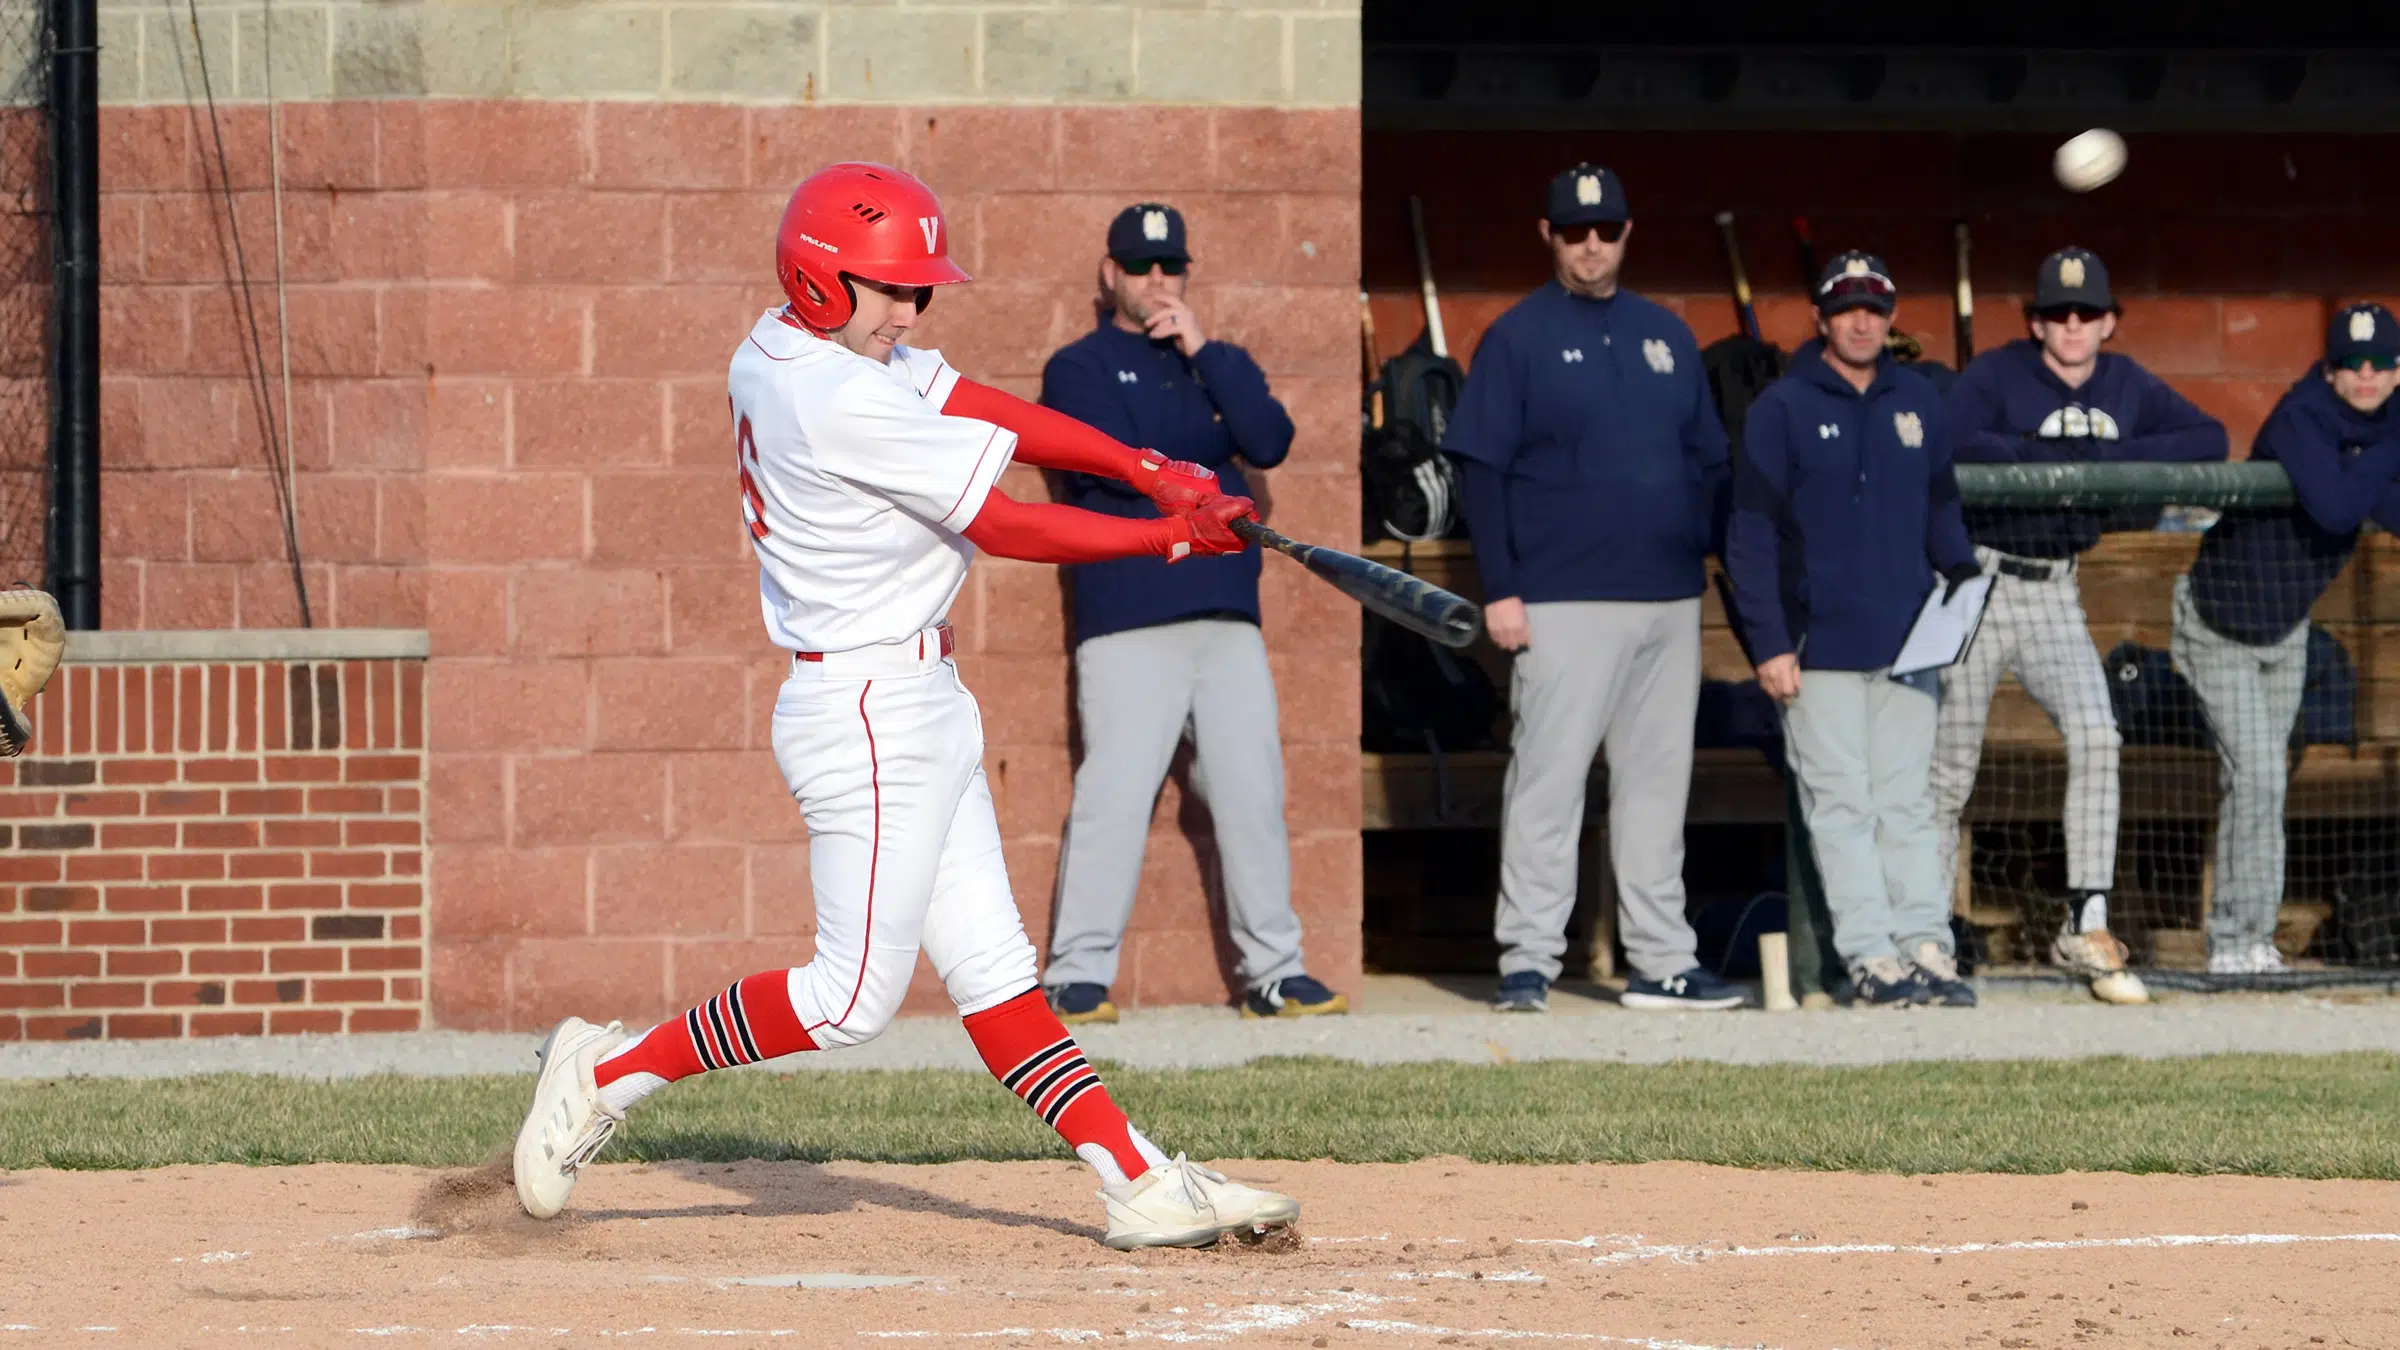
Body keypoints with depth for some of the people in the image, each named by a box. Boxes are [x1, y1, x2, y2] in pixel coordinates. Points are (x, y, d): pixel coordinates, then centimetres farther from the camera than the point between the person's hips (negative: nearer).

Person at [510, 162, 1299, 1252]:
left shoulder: (779, 351, 7)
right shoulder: (841, 401, -21)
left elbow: (977, 408, 5)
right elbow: (1000, 525, -16)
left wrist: (1142, 466, -4)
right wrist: (1166, 538, -8)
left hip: (920, 710, 10)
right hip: (872, 714, -10)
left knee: (991, 969, 7)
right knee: (854, 994, -4)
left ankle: (1143, 1187, 7)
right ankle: (611, 1071, 7)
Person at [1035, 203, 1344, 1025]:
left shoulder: (1219, 364, 21)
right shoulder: (1080, 368, 7)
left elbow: (1269, 444, 2)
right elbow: (1117, 463, -10)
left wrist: (1203, 354, -3)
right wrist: (1208, 485, -4)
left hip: (1228, 616, 5)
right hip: (1129, 613, -5)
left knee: (1253, 792, 1)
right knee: (1114, 793, -11)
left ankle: (1273, 971, 5)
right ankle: (1078, 976, -10)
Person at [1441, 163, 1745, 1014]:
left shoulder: (1666, 335, 15)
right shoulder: (1518, 337, 0)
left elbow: (1709, 462, 18)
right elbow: (1479, 470, -4)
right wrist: (1499, 590, -11)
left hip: (1671, 600, 5)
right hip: (1565, 603, -5)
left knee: (1657, 783, 8)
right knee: (1547, 778, -8)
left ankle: (1662, 961, 13)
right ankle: (1528, 960, -6)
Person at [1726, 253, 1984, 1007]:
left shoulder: (1916, 402, 12)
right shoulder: (1783, 408, -1)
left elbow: (1940, 506, 20)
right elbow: (1752, 533, -4)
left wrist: (1964, 575, 2)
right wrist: (1769, 643, -10)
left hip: (1908, 644, 4)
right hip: (1820, 647, -4)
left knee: (1907, 803, 5)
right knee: (1842, 804, -5)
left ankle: (1927, 945, 4)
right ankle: (1871, 956, -6)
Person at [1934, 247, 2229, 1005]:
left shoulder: (2125, 387, 7)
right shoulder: (1994, 376, -8)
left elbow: (2208, 438, -1)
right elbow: (1956, 446, -26)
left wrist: (2105, 455, -14)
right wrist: (2062, 454, -23)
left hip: (2054, 593, 4)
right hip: (1976, 581, -4)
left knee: (2095, 737, -15)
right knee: (1949, 768, 0)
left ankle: (2086, 927, -12)